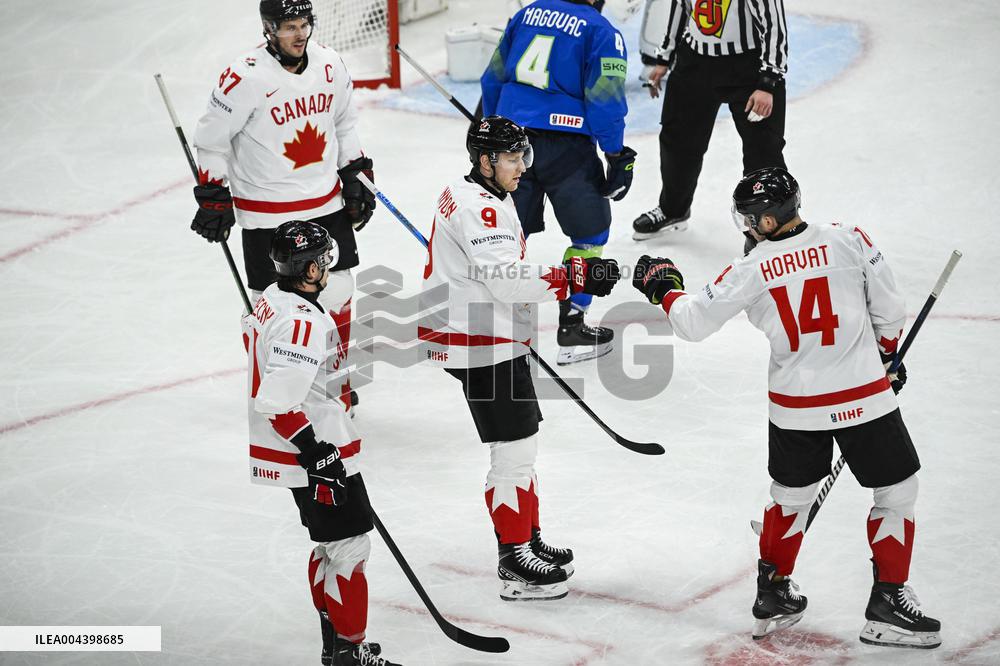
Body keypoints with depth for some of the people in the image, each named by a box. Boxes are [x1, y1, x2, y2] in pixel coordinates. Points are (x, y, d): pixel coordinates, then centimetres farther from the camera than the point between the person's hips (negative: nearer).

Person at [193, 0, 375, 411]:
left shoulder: (329, 64, -1)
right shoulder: (246, 77, -20)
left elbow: (344, 123, 15)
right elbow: (212, 139, -10)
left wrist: (355, 176, 14)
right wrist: (213, 199, -8)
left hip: (327, 204, 5)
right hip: (267, 215, -5)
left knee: (337, 294, 11)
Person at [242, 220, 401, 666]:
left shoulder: (274, 299, 6)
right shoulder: (302, 323, -25)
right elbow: (277, 402, -30)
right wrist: (317, 453, -25)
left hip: (311, 449, 11)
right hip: (315, 458, -11)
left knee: (330, 543, 20)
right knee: (350, 547, -3)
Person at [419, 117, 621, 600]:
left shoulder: (485, 198, 14)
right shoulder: (476, 208, -20)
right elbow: (503, 279, -29)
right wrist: (575, 276, -32)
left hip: (492, 338, 11)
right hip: (481, 345, -11)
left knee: (519, 442, 18)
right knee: (515, 448, -7)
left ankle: (529, 540, 30)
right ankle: (515, 563, -2)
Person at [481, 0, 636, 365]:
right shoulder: (601, 32, -6)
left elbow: (494, 78, 17)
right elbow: (604, 98, -12)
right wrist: (617, 154, -4)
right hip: (564, 141, -6)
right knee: (590, 233, 10)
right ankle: (571, 328, 9)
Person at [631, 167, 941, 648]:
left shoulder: (751, 271, -6)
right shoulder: (850, 242, -8)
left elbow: (693, 322, 2)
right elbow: (888, 311, 0)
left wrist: (663, 287, 21)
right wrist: (886, 355, 20)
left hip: (795, 407, 2)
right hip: (865, 399, -2)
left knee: (791, 494, 23)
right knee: (896, 492, 12)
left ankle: (772, 594, 31)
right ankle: (888, 601, 9)